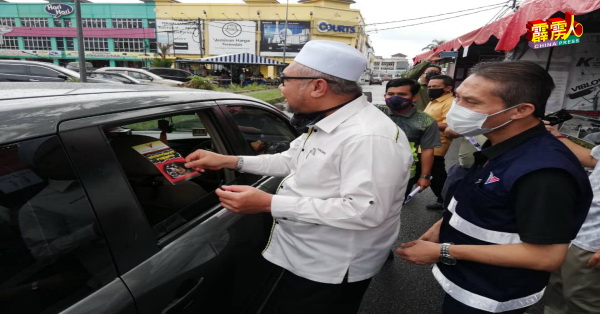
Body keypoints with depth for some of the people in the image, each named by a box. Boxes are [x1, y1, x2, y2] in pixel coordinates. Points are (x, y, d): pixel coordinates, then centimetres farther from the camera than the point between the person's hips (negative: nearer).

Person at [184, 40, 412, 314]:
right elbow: (290, 160, 13)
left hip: (330, 272, -9)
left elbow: (365, 211, -34)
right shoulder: (323, 123, 4)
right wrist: (228, 161, 5)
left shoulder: (369, 137, -29)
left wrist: (269, 204, -33)